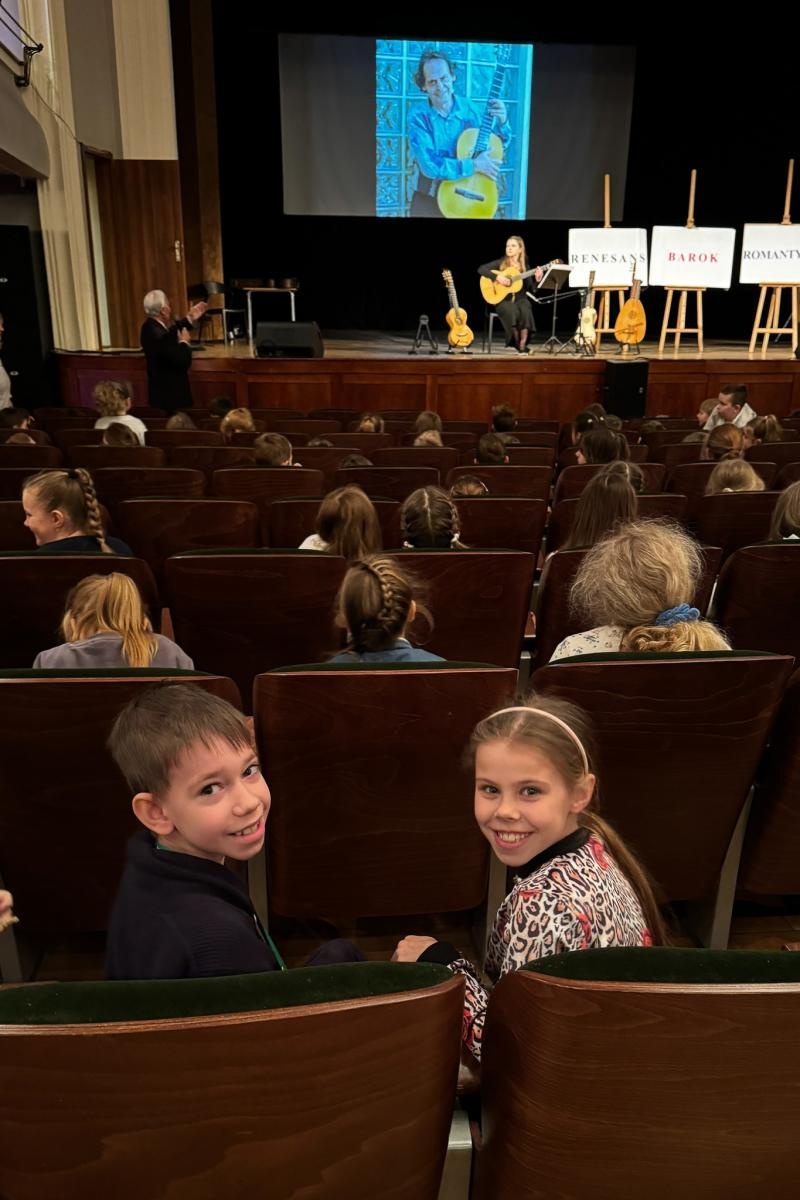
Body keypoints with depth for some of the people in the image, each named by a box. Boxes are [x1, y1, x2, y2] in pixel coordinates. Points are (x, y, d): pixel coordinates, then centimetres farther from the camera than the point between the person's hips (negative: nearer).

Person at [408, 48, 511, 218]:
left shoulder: (470, 109, 0)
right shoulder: (418, 118, -10)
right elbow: (429, 166, -23)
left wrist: (501, 122, -7)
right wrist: (474, 165, -23)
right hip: (429, 201, -3)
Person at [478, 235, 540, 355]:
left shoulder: (524, 266, 8)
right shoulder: (501, 262, 2)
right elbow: (481, 269, -10)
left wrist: (537, 279, -19)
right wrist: (497, 277, -20)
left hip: (520, 298, 2)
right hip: (503, 299, -2)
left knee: (526, 311, -33)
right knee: (512, 312, -35)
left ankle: (523, 345, -28)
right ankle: (516, 343, -15)